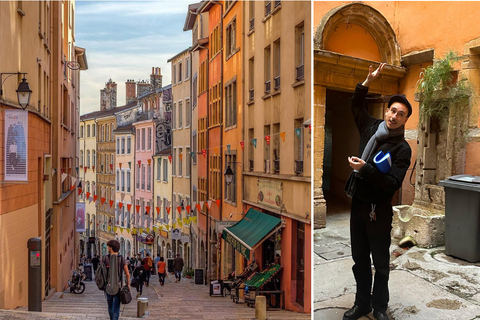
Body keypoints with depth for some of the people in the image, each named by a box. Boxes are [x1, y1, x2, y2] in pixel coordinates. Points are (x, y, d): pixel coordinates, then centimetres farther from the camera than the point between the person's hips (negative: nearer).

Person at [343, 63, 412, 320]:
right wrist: (368, 81, 6)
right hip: (357, 203, 5)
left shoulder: (402, 148, -11)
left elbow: (393, 183, -20)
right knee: (359, 259, 15)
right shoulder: (371, 127, 4)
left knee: (380, 262, 10)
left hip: (379, 210, -5)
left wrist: (365, 169, -26)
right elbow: (356, 105, 18)